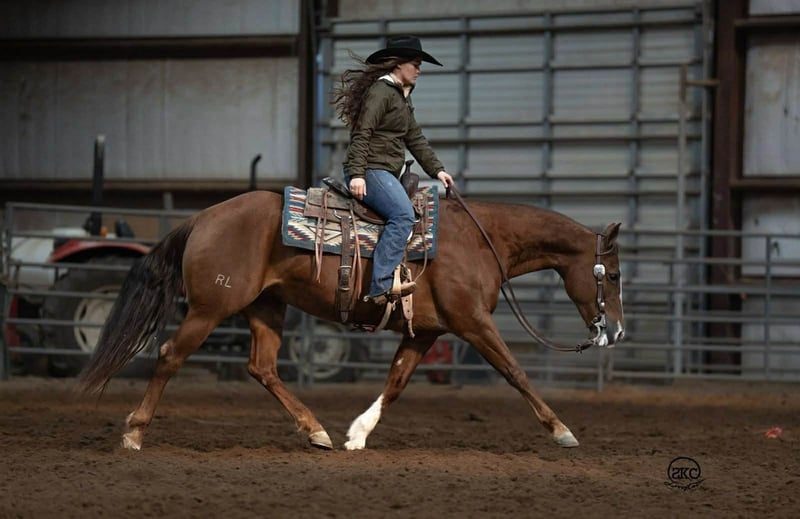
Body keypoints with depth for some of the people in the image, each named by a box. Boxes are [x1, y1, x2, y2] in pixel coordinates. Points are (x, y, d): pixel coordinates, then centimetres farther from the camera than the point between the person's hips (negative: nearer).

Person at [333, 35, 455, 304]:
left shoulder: (402, 98, 23)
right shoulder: (380, 91, -9)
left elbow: (415, 139, 25)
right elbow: (361, 134, -16)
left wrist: (437, 170, 16)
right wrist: (357, 174, -25)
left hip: (386, 173, 11)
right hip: (370, 171, -11)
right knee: (403, 215, -27)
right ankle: (382, 285, -36)